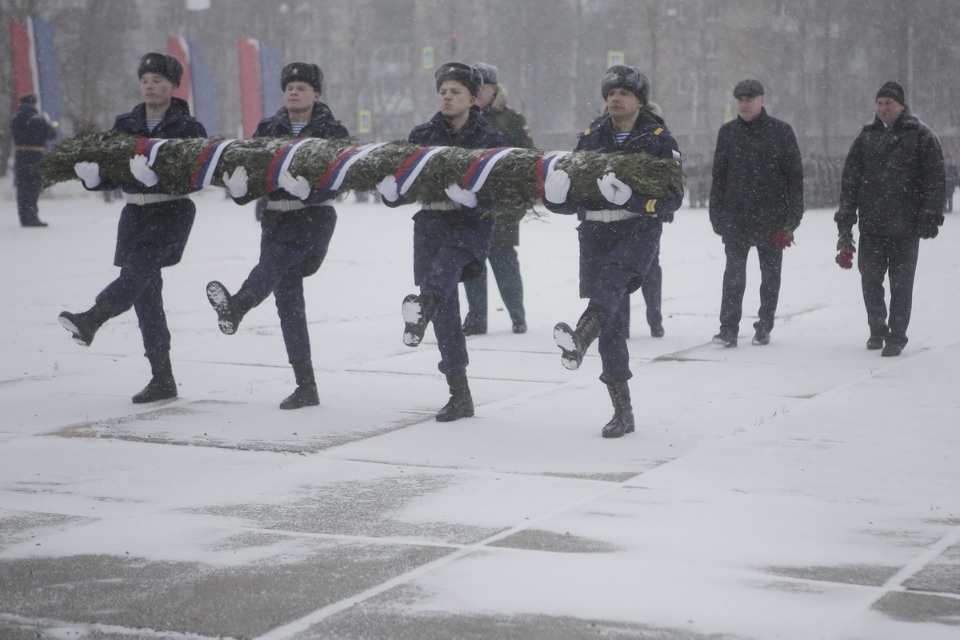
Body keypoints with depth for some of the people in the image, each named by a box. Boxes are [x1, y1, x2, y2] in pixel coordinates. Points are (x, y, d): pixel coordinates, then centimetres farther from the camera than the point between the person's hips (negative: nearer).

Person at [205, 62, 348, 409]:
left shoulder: (332, 132, 0)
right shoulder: (268, 130, 13)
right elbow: (253, 172, 8)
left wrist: (307, 190, -34)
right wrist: (239, 188, -17)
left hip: (314, 216, -4)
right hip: (276, 216, 4)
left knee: (276, 258, -33)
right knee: (287, 295, -3)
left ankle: (237, 305, -61)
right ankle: (306, 386, -2)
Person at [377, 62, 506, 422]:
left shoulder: (490, 139, 0)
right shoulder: (422, 135, 12)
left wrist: (474, 199, -30)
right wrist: (391, 192, -12)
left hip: (471, 224, -3)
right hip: (431, 223, 3)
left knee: (446, 262, -36)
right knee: (445, 310, -1)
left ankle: (424, 305, -67)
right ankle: (460, 395, 3)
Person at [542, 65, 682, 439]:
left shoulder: (659, 141, 2)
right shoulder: (590, 138, 14)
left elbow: (674, 198, -7)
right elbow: (574, 197, 15)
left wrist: (635, 199, -26)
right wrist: (557, 197, -10)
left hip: (639, 233, -4)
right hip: (596, 234, 4)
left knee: (609, 282, -35)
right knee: (611, 323, 0)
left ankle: (580, 338, -63)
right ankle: (622, 413, 5)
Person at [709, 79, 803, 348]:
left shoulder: (781, 131, 0)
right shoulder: (728, 132, 7)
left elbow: (795, 177, -1)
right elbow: (718, 177, 11)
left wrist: (791, 219, -6)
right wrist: (717, 216, 4)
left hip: (771, 218, -1)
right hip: (736, 218, 1)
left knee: (770, 276, 8)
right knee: (734, 275, -5)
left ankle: (764, 327, 18)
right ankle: (728, 328, -5)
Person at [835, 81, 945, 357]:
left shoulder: (921, 136, 0)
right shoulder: (867, 137, 11)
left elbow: (935, 180, -4)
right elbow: (850, 178, 10)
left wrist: (929, 217, -11)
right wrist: (845, 218, 3)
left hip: (906, 227, -3)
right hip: (871, 225, 3)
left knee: (901, 283, 0)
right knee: (870, 280, 5)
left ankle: (896, 337, 9)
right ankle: (877, 331, 21)